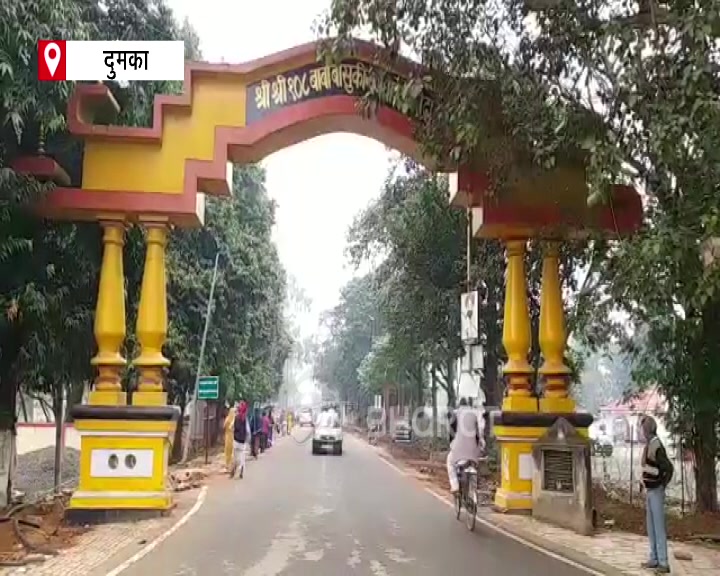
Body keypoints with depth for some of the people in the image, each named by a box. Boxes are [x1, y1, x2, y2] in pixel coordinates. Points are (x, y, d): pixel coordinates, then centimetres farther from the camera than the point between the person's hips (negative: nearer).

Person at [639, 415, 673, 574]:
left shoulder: (656, 446, -20)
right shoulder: (648, 445, 9)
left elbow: (669, 469, -25)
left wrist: (662, 486, -14)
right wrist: (646, 488, 15)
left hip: (656, 492, -10)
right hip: (649, 491, 10)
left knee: (659, 527, -5)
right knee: (651, 526, 15)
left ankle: (664, 563, 0)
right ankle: (654, 559, 23)